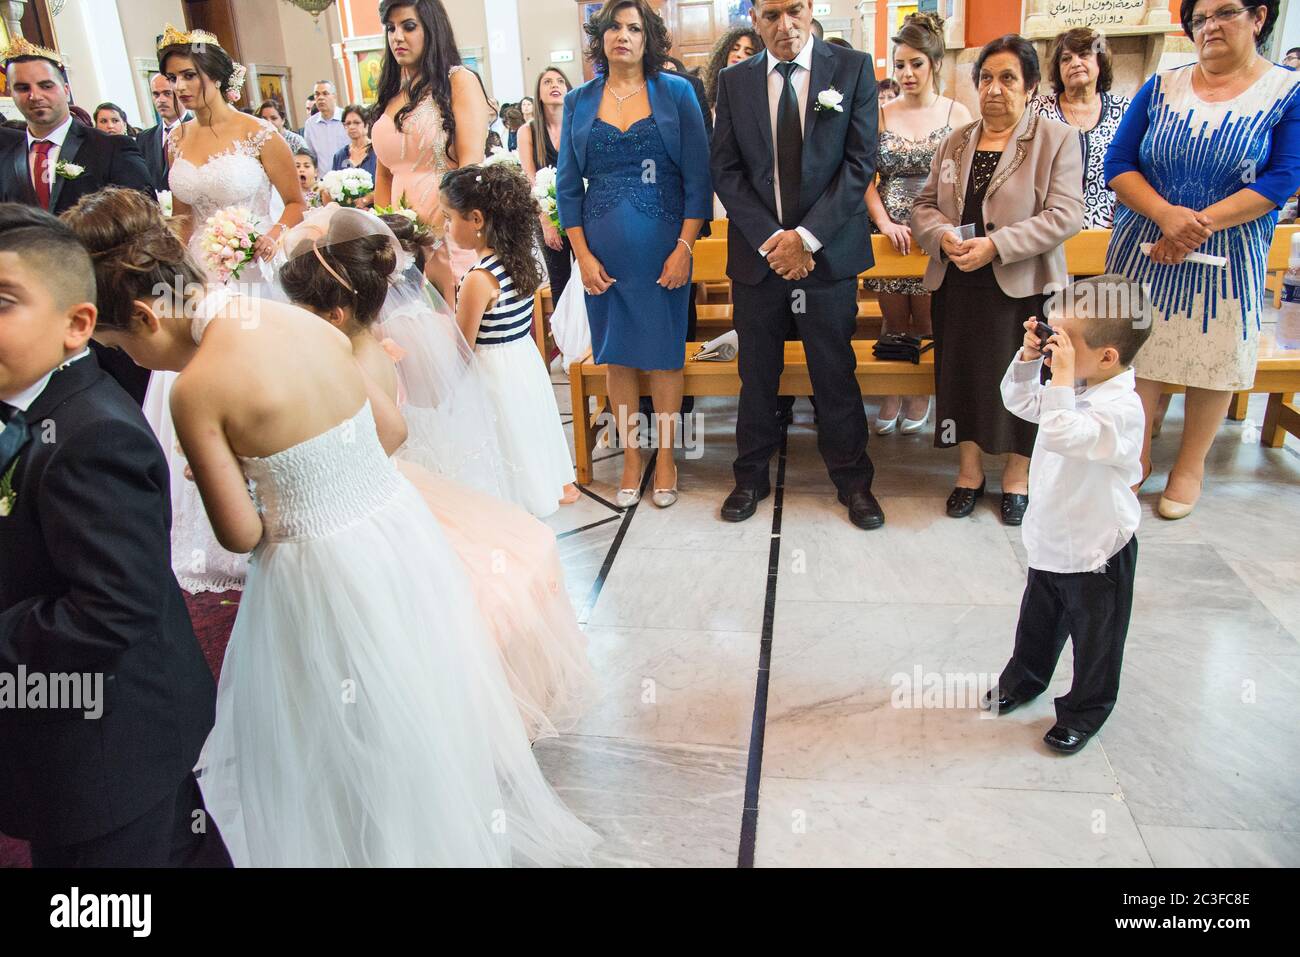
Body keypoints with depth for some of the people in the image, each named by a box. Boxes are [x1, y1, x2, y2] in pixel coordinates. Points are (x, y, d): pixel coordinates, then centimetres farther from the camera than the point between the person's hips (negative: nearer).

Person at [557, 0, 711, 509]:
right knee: (617, 355, 8)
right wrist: (583, 255, -3)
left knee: (664, 352, 5)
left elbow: (698, 177, -3)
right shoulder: (579, 101, 6)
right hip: (604, 251, 2)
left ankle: (665, 457, 19)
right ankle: (630, 456, 21)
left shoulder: (676, 92, 0)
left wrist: (684, 248, -11)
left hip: (662, 247, -2)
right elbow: (567, 185, 6)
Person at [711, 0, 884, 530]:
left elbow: (860, 162, -5)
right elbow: (726, 171, 2)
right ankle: (751, 477, 26)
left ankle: (852, 479, 23)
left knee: (836, 374, 6)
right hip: (757, 253, 2)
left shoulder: (853, 68, 1)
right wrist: (770, 241, -10)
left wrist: (806, 237, -13)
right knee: (756, 375, 10)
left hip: (828, 252, -1)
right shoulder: (734, 81, 6)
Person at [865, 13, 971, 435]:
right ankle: (891, 393, 24)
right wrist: (884, 222, -13)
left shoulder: (957, 114, 1)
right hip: (890, 232, 2)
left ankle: (919, 393, 23)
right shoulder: (881, 115, 5)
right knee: (893, 322, 10)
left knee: (925, 324, 5)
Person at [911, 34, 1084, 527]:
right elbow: (924, 204, 11)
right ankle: (969, 470, 23)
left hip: (1022, 286, -4)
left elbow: (1064, 214, -11)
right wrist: (943, 236, -12)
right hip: (957, 285, 4)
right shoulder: (954, 142, 11)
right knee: (961, 375, 7)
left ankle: (1017, 476, 21)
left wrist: (996, 245, -21)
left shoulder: (1056, 139, -3)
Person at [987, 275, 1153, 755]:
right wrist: (1029, 356, -4)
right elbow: (1020, 402, 11)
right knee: (1037, 619, 28)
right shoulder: (1077, 387, -3)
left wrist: (1061, 377, -39)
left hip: (1096, 551, -8)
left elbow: (1062, 435, -44)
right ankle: (1024, 677, 49)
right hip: (1050, 538, 8)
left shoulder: (1121, 407, -30)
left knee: (1094, 636, 15)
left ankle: (1086, 708, 35)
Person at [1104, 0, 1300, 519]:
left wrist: (1201, 222, -21)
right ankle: (1137, 455, 23)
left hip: (1229, 257, -1)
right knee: (1138, 352, 5)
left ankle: (1190, 466, 22)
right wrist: (1165, 214, -19)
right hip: (1143, 248, 2)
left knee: (1215, 360, 5)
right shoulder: (1161, 87, 4)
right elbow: (1117, 164, -3)